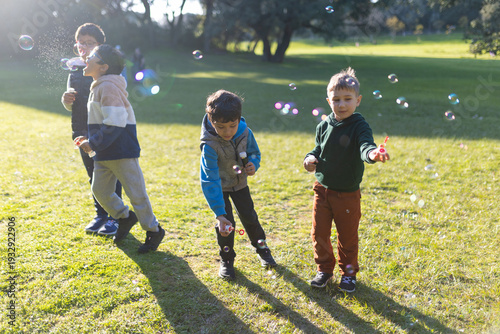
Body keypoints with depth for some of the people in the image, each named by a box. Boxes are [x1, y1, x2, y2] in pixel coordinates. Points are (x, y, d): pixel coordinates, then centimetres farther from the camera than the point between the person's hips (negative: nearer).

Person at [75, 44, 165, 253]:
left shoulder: (108, 87, -16)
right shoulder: (98, 87, 16)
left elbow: (115, 123, -23)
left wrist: (94, 143, -18)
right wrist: (90, 139, 12)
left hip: (121, 151, -10)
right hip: (104, 153, 10)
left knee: (135, 192, -1)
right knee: (99, 189, 12)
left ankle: (154, 230, 14)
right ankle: (124, 217, 33)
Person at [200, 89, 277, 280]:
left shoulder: (245, 133, -22)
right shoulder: (209, 146, -35)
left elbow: (254, 153, -2)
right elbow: (210, 181, -38)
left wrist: (253, 165, -27)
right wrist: (219, 214, -42)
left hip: (239, 182, 4)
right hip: (219, 186, -3)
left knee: (249, 217, 12)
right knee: (226, 223, -7)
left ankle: (261, 247, 38)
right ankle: (226, 260, 17)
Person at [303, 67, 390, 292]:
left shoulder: (359, 126, -13)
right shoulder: (324, 126, 1)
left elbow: (365, 146, -30)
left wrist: (373, 153, -53)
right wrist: (311, 158, -7)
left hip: (348, 193, -4)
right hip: (322, 189, 4)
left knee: (347, 236, 12)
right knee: (319, 233, 11)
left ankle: (348, 272, 34)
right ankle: (324, 269, 33)